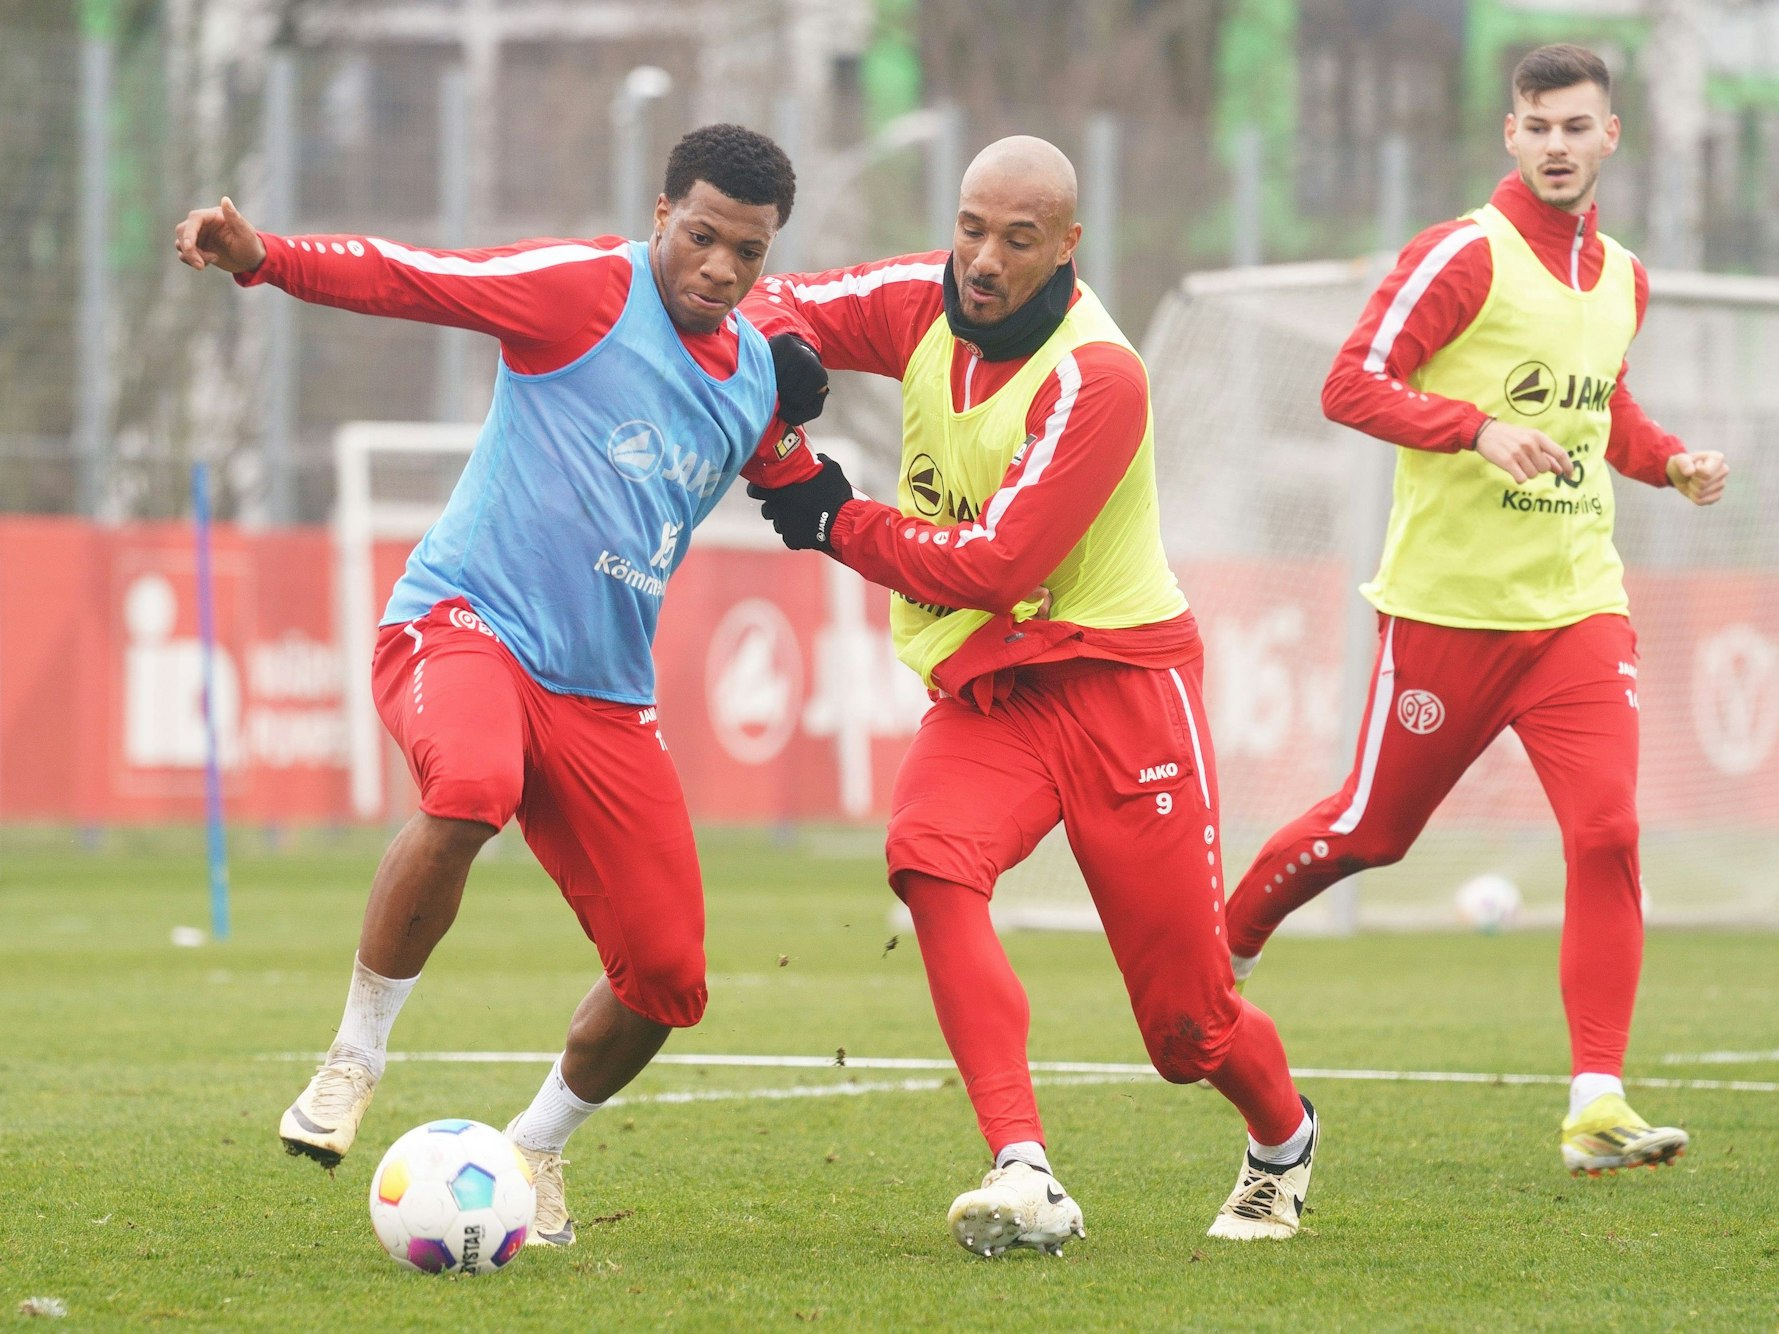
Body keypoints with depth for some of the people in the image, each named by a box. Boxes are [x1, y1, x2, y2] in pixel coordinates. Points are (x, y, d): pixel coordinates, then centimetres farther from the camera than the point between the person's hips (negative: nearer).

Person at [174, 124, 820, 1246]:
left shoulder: (758, 373, 12)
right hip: (467, 624, -6)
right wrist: (264, 259, -30)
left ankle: (535, 1151, 28)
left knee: (666, 976, -1)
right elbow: (410, 277, -16)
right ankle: (354, 1062, -20)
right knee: (473, 785, -40)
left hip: (606, 691, 6)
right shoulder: (587, 287, -7)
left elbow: (805, 494, 33)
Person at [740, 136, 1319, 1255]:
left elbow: (993, 565, -22)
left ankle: (1284, 1136, 38)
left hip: (1118, 684, -5)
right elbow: (779, 300, 11)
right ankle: (1026, 1176, -34)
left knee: (1188, 1022, 0)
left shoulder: (1097, 376, -21)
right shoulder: (924, 302, -2)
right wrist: (780, 345, -14)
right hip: (983, 691, 5)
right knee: (930, 858, -30)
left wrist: (836, 522, -14)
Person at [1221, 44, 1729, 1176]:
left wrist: (1670, 461, 9)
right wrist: (1480, 429, -27)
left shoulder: (1622, 277, 11)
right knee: (1373, 828, 8)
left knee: (1608, 833, -12)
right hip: (1449, 603, -4)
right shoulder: (1466, 256, -9)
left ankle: (1597, 1105, -12)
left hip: (1579, 603, 4)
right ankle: (1221, 948, 36)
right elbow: (1354, 384, -15)